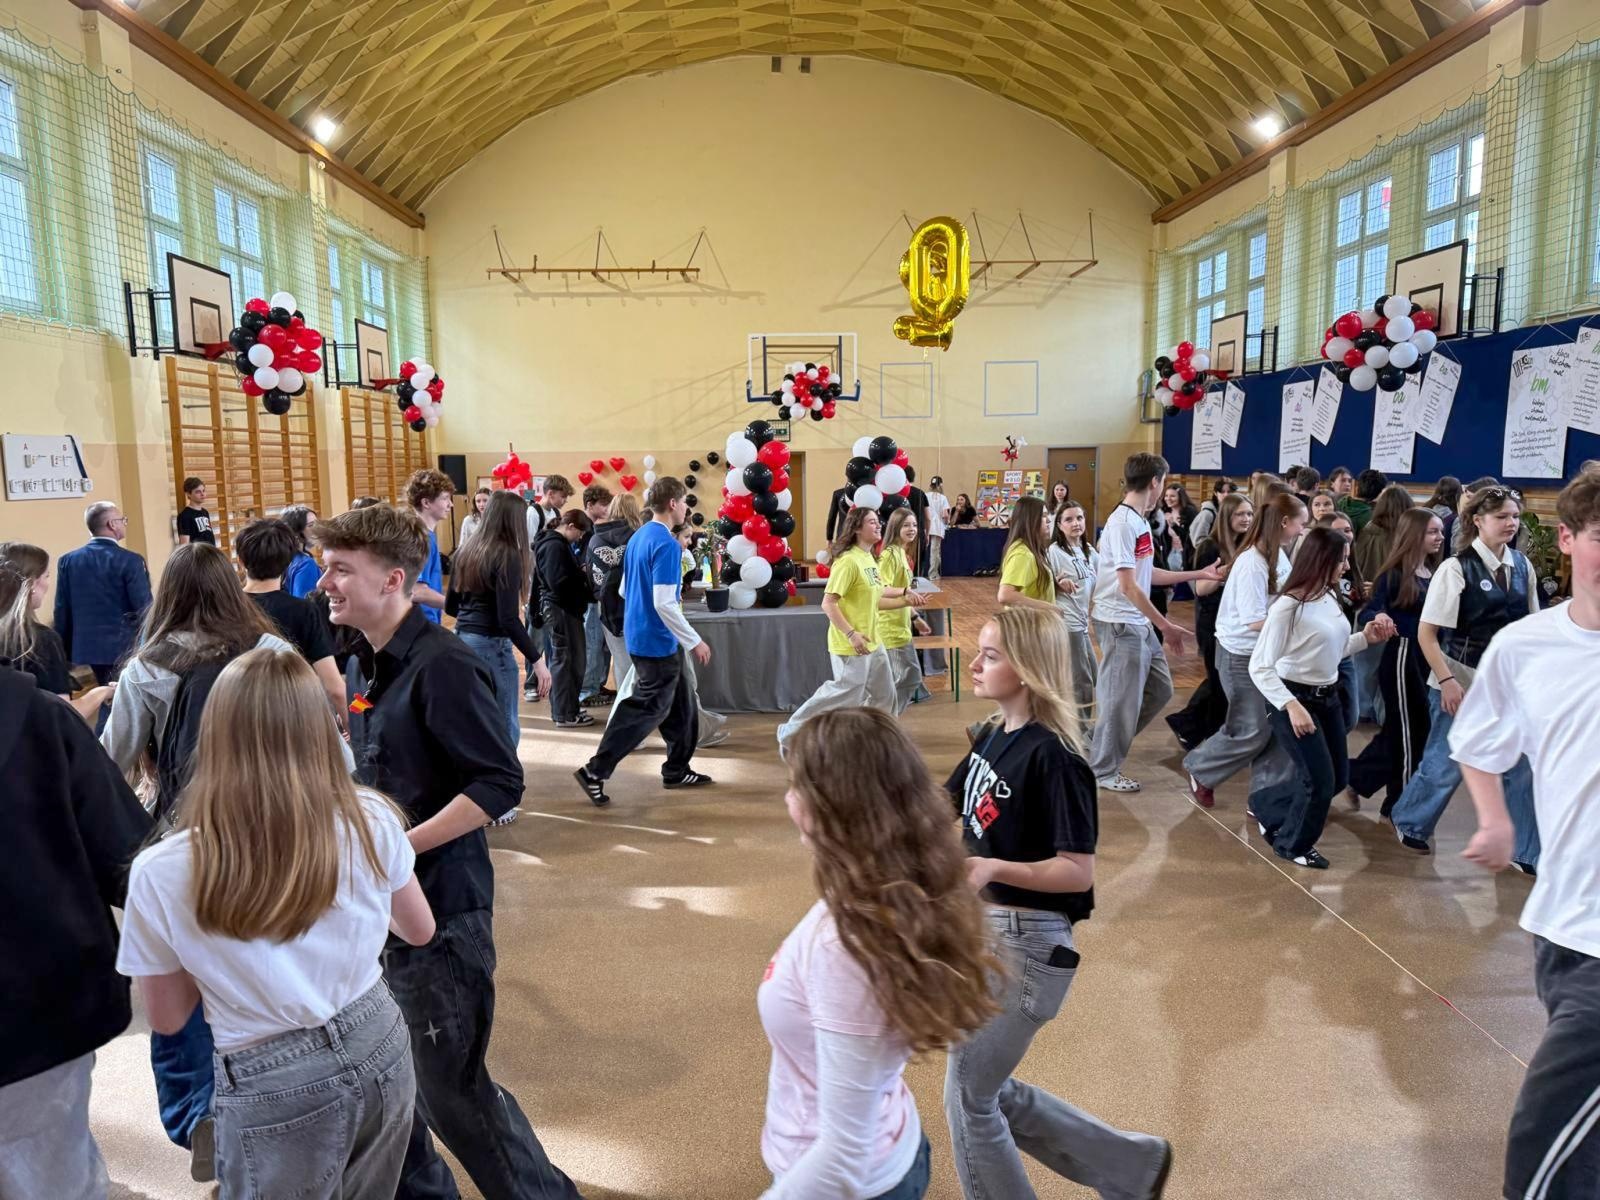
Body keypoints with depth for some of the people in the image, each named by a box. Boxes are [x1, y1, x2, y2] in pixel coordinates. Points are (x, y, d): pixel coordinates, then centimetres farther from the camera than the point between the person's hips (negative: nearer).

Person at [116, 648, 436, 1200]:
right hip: (378, 1047, 3)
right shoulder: (372, 820, -14)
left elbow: (166, 1019, -4)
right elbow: (419, 930, 4)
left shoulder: (160, 874, -19)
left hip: (275, 1090, -2)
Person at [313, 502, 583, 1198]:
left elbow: (500, 784, -23)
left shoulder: (441, 666, -20)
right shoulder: (380, 665, 8)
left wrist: (401, 848, -24)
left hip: (439, 907, -9)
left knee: (452, 1087, 3)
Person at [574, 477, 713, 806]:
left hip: (639, 635, 10)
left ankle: (677, 770, 26)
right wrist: (695, 642, -18)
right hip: (658, 641, -10)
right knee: (647, 709, -2)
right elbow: (664, 604, -25)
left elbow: (625, 589, 16)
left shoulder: (638, 537, 10)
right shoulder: (666, 544, -20)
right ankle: (595, 772, 1)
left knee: (681, 702, 17)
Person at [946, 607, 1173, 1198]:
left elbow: (1078, 872, -21)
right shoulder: (993, 736, 4)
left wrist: (995, 868, -33)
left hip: (1027, 944, -9)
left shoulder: (1052, 757, -21)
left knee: (968, 1097, 7)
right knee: (990, 1092, 20)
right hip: (984, 930, 9)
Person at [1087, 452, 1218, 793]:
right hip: (1120, 623, -10)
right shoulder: (1122, 523, -19)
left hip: (1140, 623, 10)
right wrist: (1166, 626, -19)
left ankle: (1111, 741, 28)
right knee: (1122, 698, 0)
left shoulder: (1140, 520, 10)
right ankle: (1104, 769, 14)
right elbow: (1128, 585, -22)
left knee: (1160, 689, 15)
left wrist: (1199, 574, 19)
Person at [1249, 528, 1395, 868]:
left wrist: (1366, 638, 1)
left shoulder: (1330, 597, 2)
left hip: (1327, 697, 8)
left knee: (1338, 777, 15)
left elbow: (1332, 651, 14)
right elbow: (1260, 667, -22)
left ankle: (1270, 813, 34)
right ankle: (1293, 845, 21)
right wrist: (1291, 706, -30)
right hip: (1293, 699, -8)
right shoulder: (1289, 606, -22)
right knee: (1320, 780, -3)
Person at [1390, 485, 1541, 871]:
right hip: (1461, 683, -5)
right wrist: (1446, 681, -18)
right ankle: (1408, 822, 32)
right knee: (1446, 763, 6)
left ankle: (1527, 852, 21)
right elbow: (1426, 631, -13)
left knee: (1524, 766, 6)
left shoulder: (1523, 566, 3)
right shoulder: (1456, 568, -13)